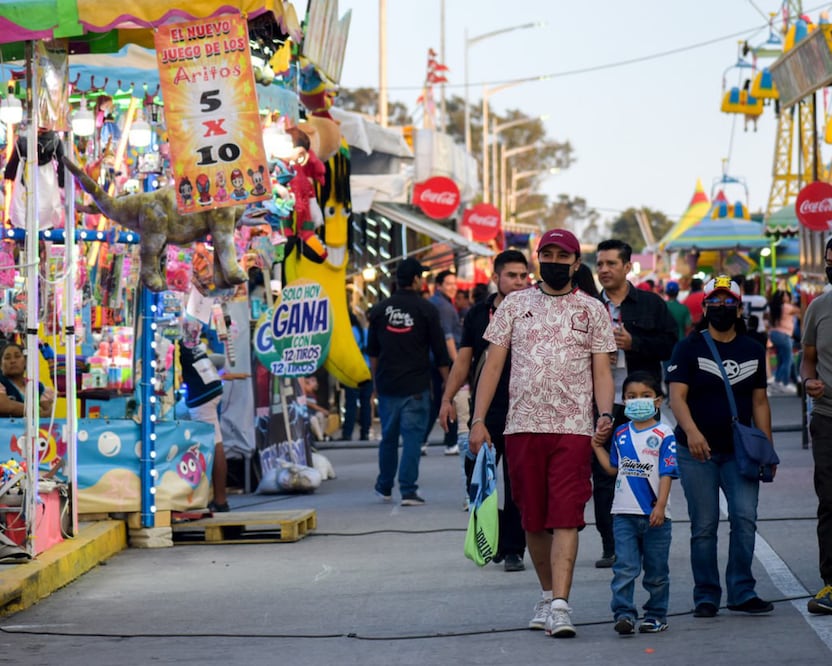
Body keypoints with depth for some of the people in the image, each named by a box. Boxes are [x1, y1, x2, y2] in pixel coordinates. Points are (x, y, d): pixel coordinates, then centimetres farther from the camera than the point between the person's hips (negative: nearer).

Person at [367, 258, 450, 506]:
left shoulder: (379, 309, 7)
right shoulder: (426, 310, -5)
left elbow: (372, 352, 15)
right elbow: (439, 351, -3)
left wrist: (376, 382, 25)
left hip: (386, 384, 4)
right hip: (416, 386, -4)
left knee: (388, 436, 15)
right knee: (412, 436, -3)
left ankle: (384, 487, 25)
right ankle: (408, 491, -9)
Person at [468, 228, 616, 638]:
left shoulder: (593, 310, 8)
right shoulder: (515, 304, 10)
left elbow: (601, 370, 6)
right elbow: (493, 363, 8)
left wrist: (605, 413, -12)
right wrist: (478, 420, 0)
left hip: (573, 429, -2)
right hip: (522, 427, 2)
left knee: (566, 516, -12)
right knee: (533, 519, 8)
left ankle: (560, 605, -17)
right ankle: (547, 595, 23)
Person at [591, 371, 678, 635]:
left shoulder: (663, 435, -5)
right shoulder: (621, 434, 10)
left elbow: (666, 474, -10)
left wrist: (660, 506, -17)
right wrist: (598, 447, 11)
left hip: (654, 515, -3)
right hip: (624, 513, 3)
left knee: (656, 571, 8)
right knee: (624, 567, -7)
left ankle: (656, 615, 19)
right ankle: (624, 613, -10)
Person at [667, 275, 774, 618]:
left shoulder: (753, 351, 11)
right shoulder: (689, 348, -1)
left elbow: (759, 402, 14)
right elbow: (677, 396, -11)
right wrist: (692, 431, -29)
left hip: (739, 451, 3)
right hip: (697, 451, -3)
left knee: (745, 518, -9)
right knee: (704, 525, 0)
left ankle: (742, 592, -1)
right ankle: (706, 596, 8)